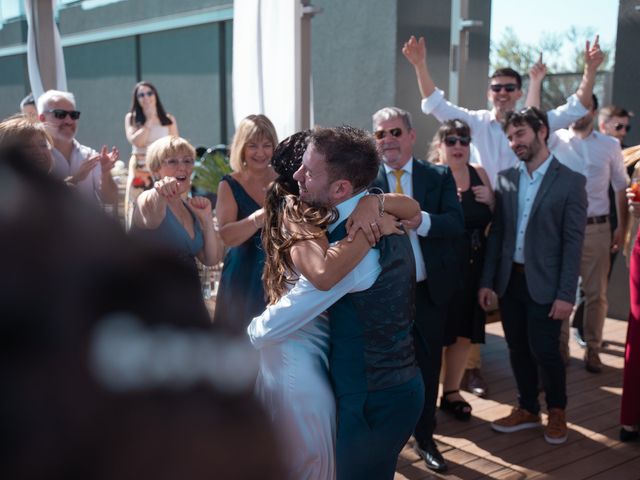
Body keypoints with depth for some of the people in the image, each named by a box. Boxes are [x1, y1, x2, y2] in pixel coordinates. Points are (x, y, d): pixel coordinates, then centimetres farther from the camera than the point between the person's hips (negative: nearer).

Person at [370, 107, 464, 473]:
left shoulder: (440, 176, -2)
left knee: (428, 366, 14)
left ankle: (425, 439, 33)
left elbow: (456, 224, -15)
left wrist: (419, 220, -32)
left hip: (429, 289, 1)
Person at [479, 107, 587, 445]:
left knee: (545, 351, 0)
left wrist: (566, 294, -13)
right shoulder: (505, 179, 6)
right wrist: (487, 281, 3)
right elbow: (496, 233, 7)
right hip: (509, 280, 4)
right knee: (518, 349, 12)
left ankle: (557, 411, 25)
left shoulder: (570, 182, -7)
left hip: (543, 283, -4)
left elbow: (573, 243, -9)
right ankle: (527, 410, 30)